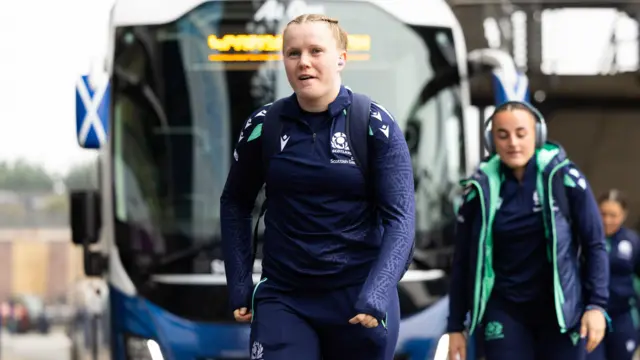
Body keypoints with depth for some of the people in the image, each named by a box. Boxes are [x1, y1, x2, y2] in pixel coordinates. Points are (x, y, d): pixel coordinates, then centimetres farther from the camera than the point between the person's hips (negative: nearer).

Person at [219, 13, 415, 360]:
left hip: (359, 298, -1)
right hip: (282, 299, 1)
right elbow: (235, 204, 13)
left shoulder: (374, 125, -7)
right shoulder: (264, 126, -1)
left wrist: (376, 293, -24)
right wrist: (238, 283, 6)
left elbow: (400, 216, -11)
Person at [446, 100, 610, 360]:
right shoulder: (480, 189, -2)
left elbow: (594, 244, -1)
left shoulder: (564, 178, -6)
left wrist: (597, 304, -9)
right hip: (505, 311, 1)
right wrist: (456, 326, 4)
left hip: (562, 309, -1)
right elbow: (463, 261, 5)